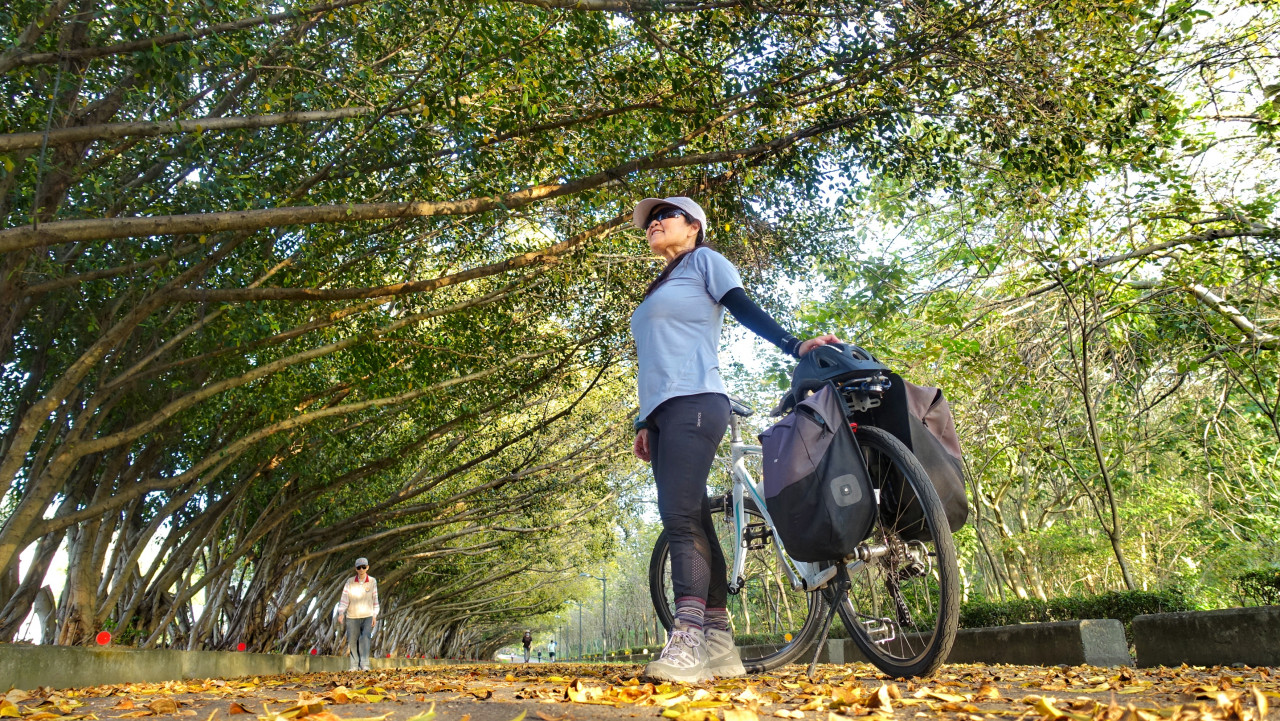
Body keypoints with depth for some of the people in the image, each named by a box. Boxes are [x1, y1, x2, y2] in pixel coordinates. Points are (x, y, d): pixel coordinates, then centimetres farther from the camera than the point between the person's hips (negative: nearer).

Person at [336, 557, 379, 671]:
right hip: (352, 617, 1)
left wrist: (374, 616, 1)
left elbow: (375, 599, 5)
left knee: (365, 638, -18)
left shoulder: (372, 581, 0)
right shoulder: (350, 582, -2)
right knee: (352, 641, 2)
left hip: (368, 616, -1)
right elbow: (344, 599, -6)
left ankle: (364, 665, -19)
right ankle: (355, 666, 15)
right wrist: (341, 613, -19)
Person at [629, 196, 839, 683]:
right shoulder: (656, 292, 31)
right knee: (690, 522, 1)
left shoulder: (703, 261, 10)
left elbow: (747, 312, 0)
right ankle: (719, 644, 1)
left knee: (680, 516, -21)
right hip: (661, 411, 8)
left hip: (693, 401, -8)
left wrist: (795, 346, -14)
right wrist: (645, 424, 23)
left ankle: (688, 641, -25)